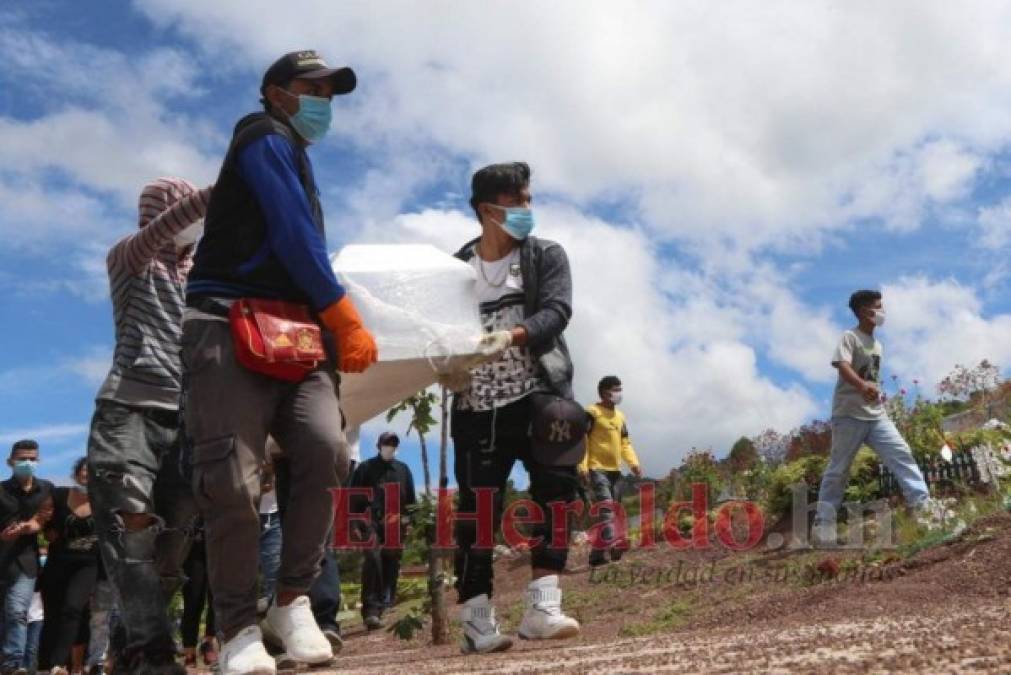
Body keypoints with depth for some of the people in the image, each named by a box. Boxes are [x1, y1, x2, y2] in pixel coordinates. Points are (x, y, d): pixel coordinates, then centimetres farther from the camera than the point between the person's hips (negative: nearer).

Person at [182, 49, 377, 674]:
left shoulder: (296, 160, 29)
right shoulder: (267, 138, 3)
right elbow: (295, 237, -9)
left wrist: (336, 333, 12)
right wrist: (348, 322, -6)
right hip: (230, 327, -7)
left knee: (326, 449, -17)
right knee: (233, 480, -14)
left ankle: (293, 600, -6)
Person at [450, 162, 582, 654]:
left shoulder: (546, 256, 7)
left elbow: (557, 311, -10)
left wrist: (513, 335, -28)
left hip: (539, 398, 0)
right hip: (477, 409, 0)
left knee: (556, 492, -12)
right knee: (475, 511, -1)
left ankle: (542, 607, -9)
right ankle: (478, 622, 4)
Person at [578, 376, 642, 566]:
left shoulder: (620, 416, 17)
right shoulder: (592, 412, -6)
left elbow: (625, 443, 19)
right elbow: (582, 440, -11)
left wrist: (633, 462, 3)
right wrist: (583, 466, -19)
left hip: (614, 469, 8)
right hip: (597, 468, -8)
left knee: (607, 509, 8)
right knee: (605, 505, -23)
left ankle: (597, 554, 14)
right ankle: (614, 544, -37)